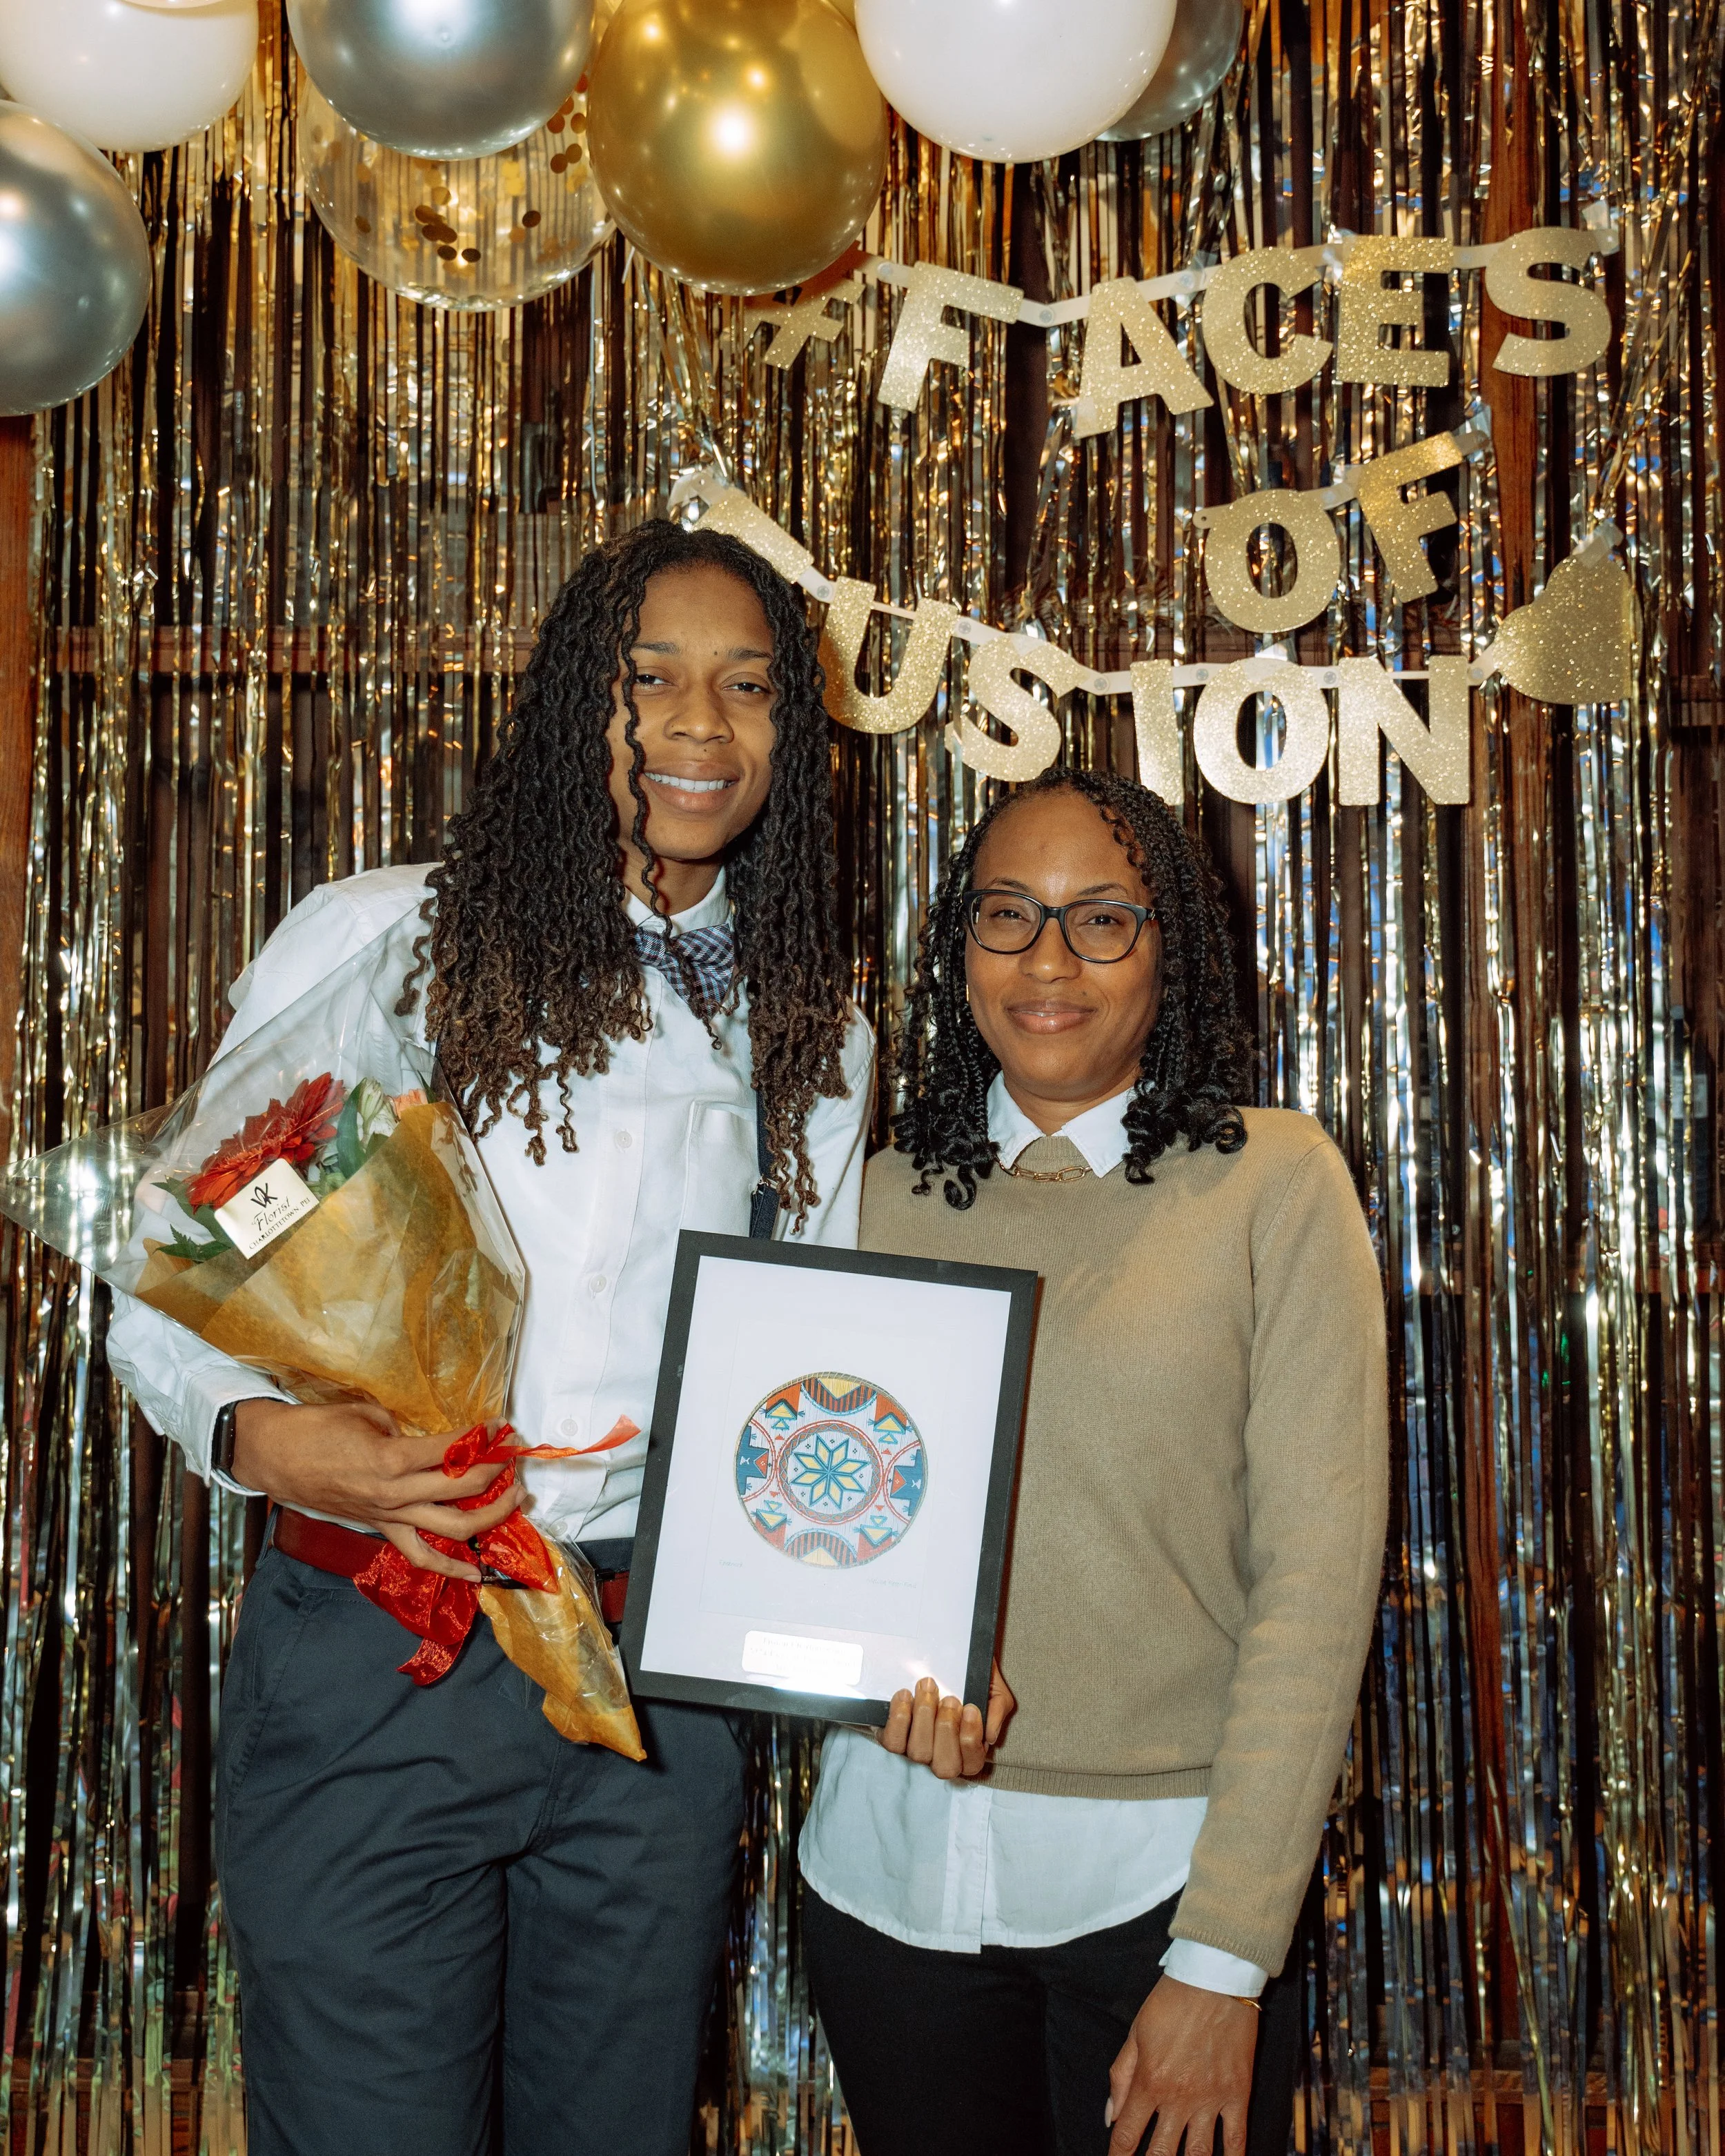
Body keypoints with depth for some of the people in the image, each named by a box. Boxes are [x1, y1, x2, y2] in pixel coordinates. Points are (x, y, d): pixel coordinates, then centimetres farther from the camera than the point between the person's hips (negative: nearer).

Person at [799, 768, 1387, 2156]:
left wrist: (1226, 1959, -13)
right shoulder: (891, 1197, 5)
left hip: (1159, 1870, -3)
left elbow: (1321, 1569, -9)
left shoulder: (1273, 1181, -6)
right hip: (895, 1862, 3)